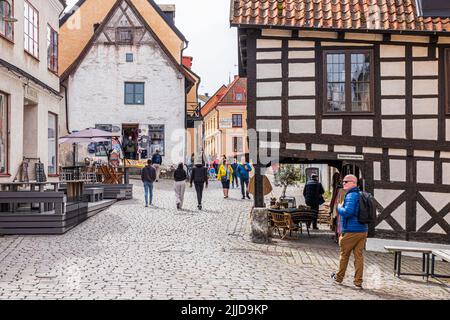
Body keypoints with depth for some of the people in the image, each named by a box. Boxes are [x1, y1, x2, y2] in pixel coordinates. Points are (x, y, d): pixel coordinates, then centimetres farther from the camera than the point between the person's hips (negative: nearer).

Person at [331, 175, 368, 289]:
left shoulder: (351, 196, -14)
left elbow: (348, 212, -26)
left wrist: (339, 208, -8)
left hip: (351, 231, -7)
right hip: (363, 230, 8)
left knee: (344, 255, 8)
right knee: (359, 256, 8)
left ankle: (339, 278, 24)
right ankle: (358, 282, 9)